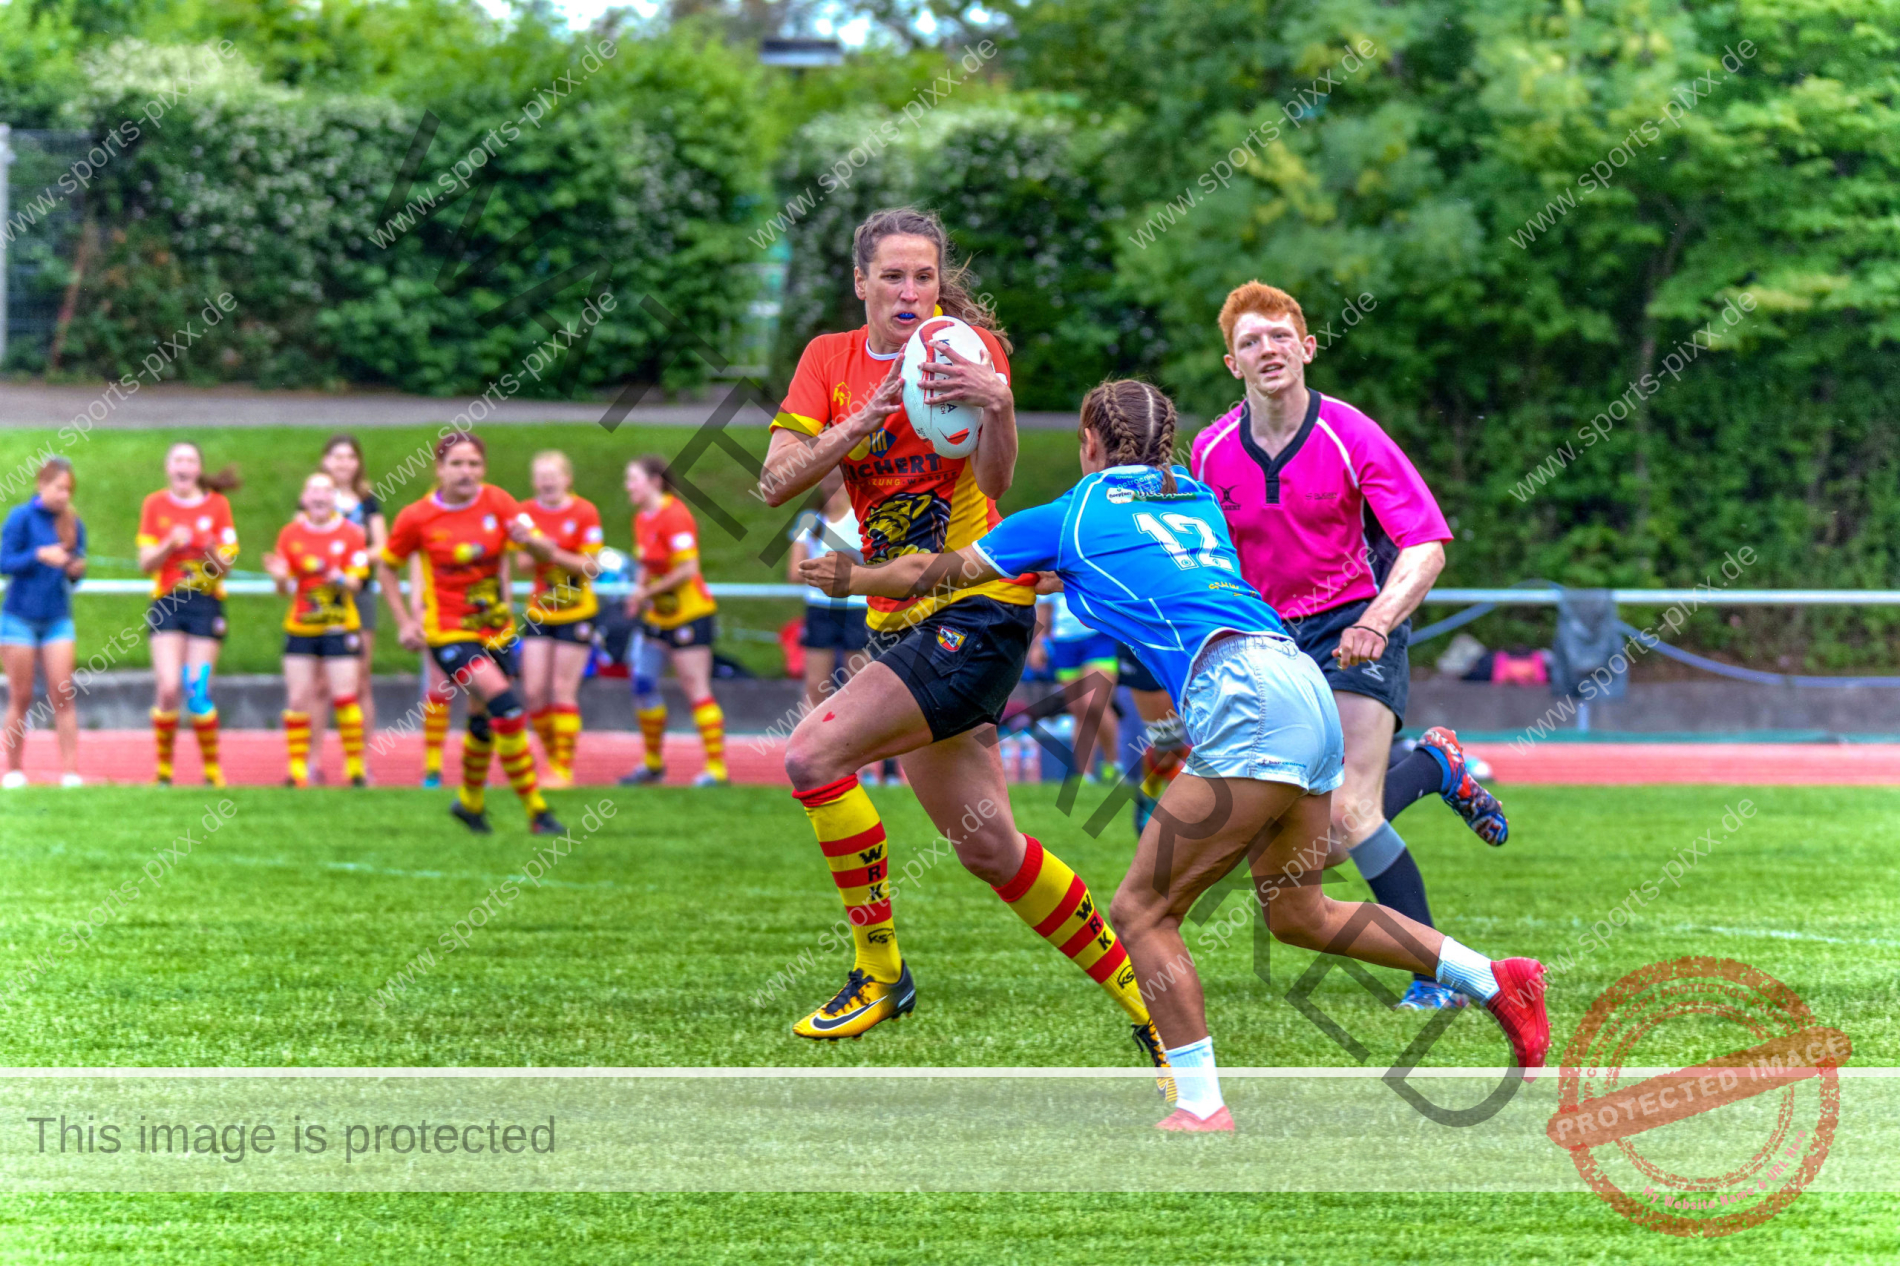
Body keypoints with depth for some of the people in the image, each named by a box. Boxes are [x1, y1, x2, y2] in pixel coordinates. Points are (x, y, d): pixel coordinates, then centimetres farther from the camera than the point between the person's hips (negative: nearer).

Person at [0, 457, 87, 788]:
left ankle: (70, 770, -7)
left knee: (62, 694, -6)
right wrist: (39, 555, -23)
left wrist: (76, 571, -10)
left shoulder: (72, 523, 5)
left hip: (57, 620, 3)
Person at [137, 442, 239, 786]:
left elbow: (227, 564, 2)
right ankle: (163, 768, 2)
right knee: (169, 690, -11)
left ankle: (212, 769, 10)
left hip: (206, 604, 0)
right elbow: (145, 562, 2)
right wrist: (170, 544, -16)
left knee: (198, 692, -4)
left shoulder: (217, 504, 3)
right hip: (167, 604, 0)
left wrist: (213, 551, -20)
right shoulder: (155, 505, 5)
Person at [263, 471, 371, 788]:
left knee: (345, 697, -5)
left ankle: (356, 767, 4)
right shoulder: (291, 534, 4)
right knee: (297, 699, -1)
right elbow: (285, 589, 5)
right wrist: (280, 578, -18)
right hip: (300, 628, 2)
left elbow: (355, 584, -4)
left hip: (340, 628, -2)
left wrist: (341, 580, -26)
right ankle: (296, 768, 4)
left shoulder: (351, 534, -1)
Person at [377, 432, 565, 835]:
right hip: (448, 632, -4)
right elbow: (386, 567, 5)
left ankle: (470, 801, 41)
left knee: (485, 719, 16)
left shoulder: (497, 503, -4)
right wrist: (405, 622, -2)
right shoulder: (417, 518, -10)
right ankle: (536, 811, -15)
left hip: (497, 629, 4)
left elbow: (547, 552, -8)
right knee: (506, 705, -20)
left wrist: (531, 540, -32)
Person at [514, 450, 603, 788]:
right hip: (539, 611, 4)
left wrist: (555, 555, -25)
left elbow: (592, 566, -12)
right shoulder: (527, 512, 2)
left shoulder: (584, 513, -9)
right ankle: (552, 757, 15)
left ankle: (564, 768, 3)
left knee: (564, 691, -5)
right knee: (534, 691, -2)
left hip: (576, 613, -4)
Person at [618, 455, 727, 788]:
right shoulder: (642, 519, 11)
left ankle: (717, 768, -7)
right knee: (643, 683, 8)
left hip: (689, 614, -9)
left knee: (695, 687, -9)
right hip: (658, 616, 9)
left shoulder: (675, 516, -17)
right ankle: (653, 764, 20)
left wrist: (648, 591, -16)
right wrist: (638, 592, 1)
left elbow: (688, 569, -22)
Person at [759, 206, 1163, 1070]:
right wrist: (861, 423, -20)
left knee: (813, 754, -20)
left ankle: (879, 970, -8)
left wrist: (997, 405, -41)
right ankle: (1138, 994, 18)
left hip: (980, 609, -6)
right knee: (986, 848, 6)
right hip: (899, 619, 6)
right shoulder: (831, 360, 7)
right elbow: (775, 481, -6)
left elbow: (995, 479, -21)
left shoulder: (968, 345, -7)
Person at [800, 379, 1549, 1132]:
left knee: (1142, 909, -4)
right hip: (1306, 692, 8)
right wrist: (1055, 576, 57)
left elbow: (929, 574, 18)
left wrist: (848, 579, 34)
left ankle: (1201, 1109, -11)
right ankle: (1496, 980, 20)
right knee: (1296, 914, 21)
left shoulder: (1069, 518, 9)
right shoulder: (1199, 501, 26)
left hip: (1248, 697, -8)